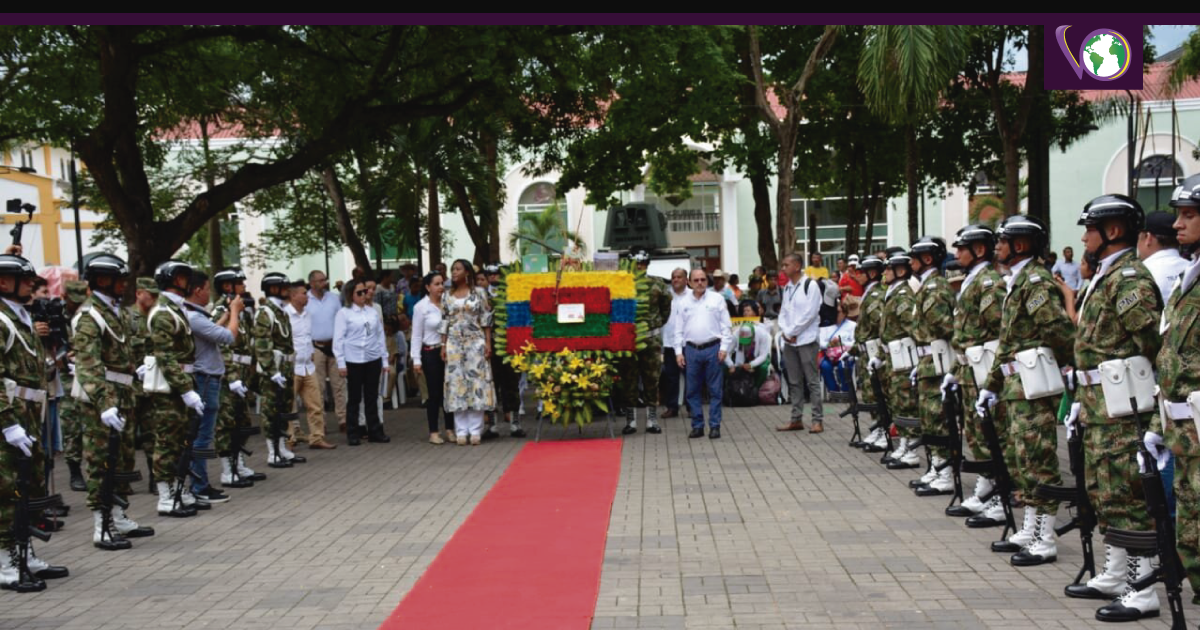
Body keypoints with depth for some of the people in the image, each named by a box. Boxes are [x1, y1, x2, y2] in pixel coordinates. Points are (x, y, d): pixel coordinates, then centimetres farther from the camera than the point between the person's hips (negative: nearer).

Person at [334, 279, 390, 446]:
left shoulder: (373, 312, 9)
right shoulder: (344, 313, -3)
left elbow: (380, 335, 12)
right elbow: (339, 339, -5)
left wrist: (385, 359, 10)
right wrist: (341, 363, -9)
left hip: (373, 359, 3)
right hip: (354, 361, -3)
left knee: (372, 396, 8)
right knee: (355, 397, 4)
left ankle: (375, 431, 14)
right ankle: (352, 434, 11)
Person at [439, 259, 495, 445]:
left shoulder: (479, 293, 2)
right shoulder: (447, 297, 10)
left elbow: (486, 320, 0)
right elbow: (444, 323, 10)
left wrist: (488, 343, -6)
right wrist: (443, 345, 3)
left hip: (475, 342, -3)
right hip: (454, 343, 3)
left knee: (477, 380, -4)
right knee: (457, 382, 0)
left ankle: (476, 430, 1)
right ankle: (461, 431, 4)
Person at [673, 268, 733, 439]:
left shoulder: (717, 299, 3)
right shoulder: (683, 303, 10)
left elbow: (726, 325, 2)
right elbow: (679, 329, 11)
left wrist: (724, 348, -5)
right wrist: (678, 351, 4)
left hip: (713, 348, -2)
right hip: (691, 349, 2)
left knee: (715, 390, 0)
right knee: (693, 390, 4)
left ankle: (715, 426, 6)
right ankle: (697, 426, 12)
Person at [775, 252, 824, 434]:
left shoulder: (810, 285, -9)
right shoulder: (787, 287, 13)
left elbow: (809, 313, -15)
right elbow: (783, 312, 14)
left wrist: (791, 332, -11)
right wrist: (785, 331, -4)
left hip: (806, 340, -7)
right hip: (789, 341, 7)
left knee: (812, 381, -4)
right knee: (794, 382, 11)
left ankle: (818, 419, 0)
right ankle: (796, 419, 17)